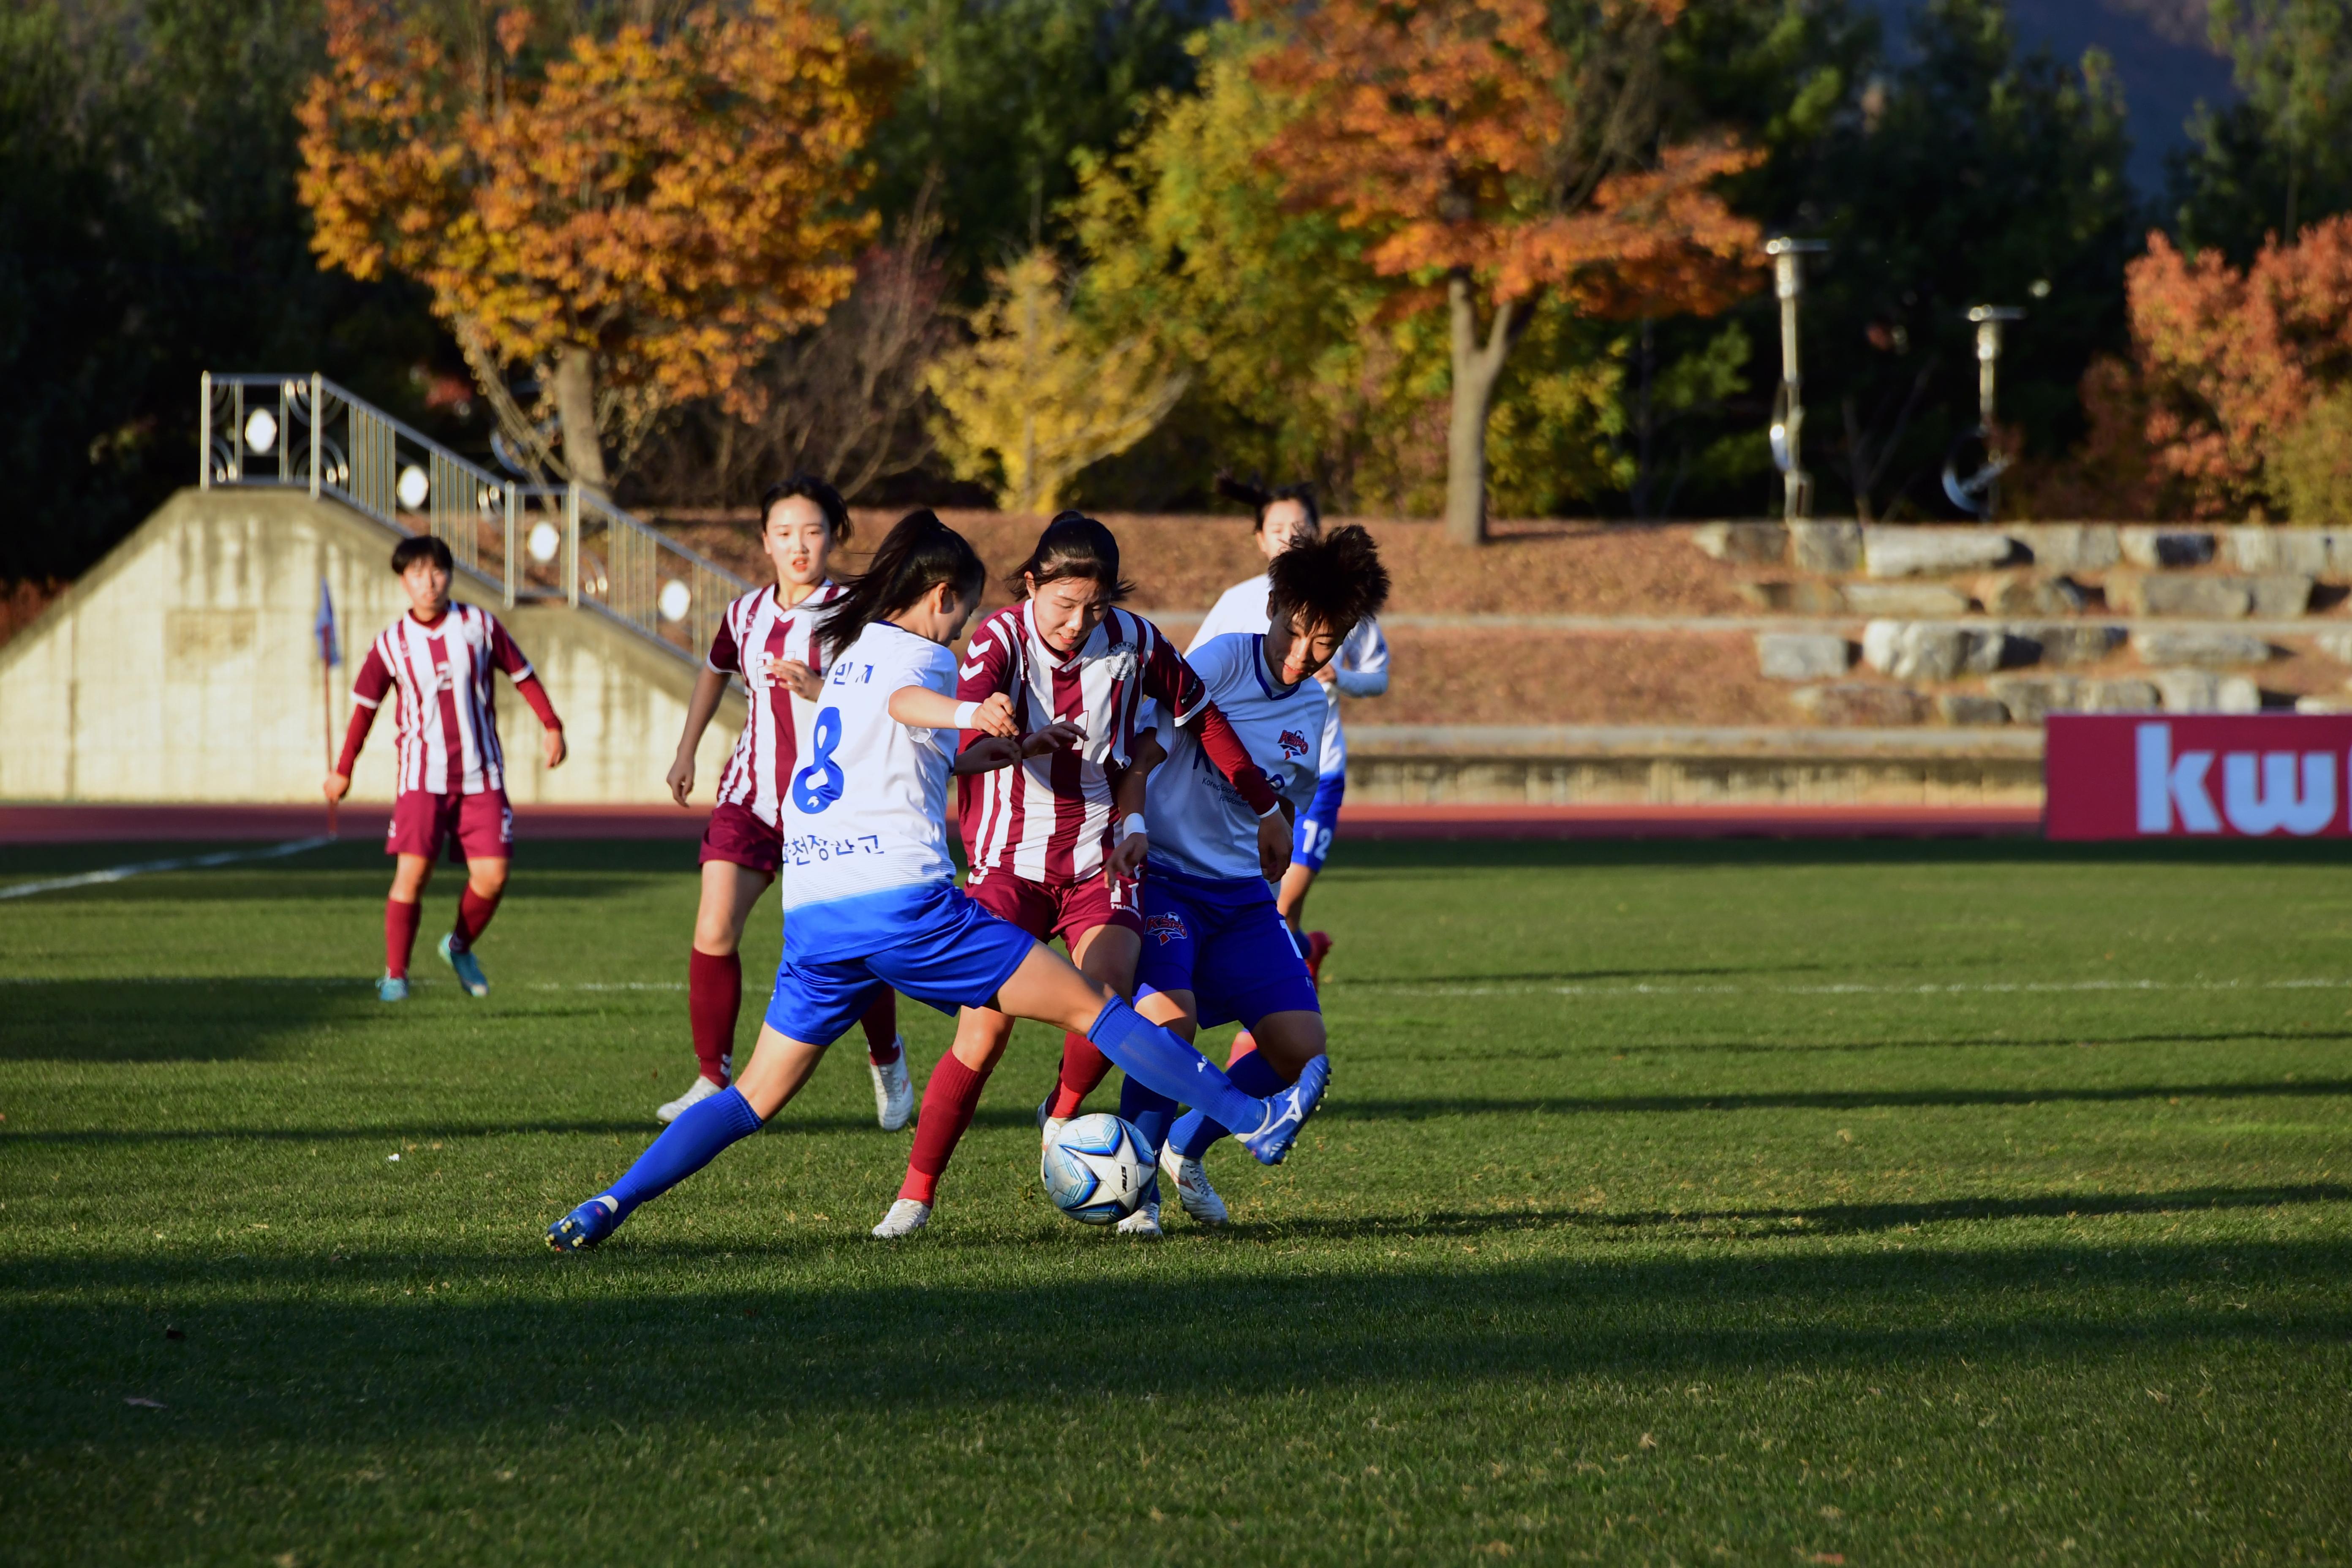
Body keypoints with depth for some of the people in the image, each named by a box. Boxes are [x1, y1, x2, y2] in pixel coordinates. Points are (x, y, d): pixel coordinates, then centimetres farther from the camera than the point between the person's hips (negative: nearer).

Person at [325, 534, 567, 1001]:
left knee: (492, 875, -5)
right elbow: (365, 705, 9)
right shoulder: (392, 644, 1)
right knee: (412, 872, -13)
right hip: (423, 776, -1)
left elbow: (522, 674, 12)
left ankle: (460, 947, 24)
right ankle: (395, 975, -2)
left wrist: (552, 726, 9)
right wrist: (344, 770, 12)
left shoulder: (479, 626, 2)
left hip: (481, 776, 1)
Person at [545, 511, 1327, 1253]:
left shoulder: (844, 652, 26)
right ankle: (1255, 1120, -3)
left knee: (756, 1096, 11)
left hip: (810, 913, 7)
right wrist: (968, 714, -46)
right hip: (902, 900, -7)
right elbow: (906, 701, -24)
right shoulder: (920, 653, 2)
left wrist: (987, 754, 49)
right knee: (1093, 1006, -2)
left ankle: (609, 1206, -4)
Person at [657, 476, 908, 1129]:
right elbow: (715, 670, 29)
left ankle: (887, 1060, 30)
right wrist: (686, 751, 25)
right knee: (712, 933, -12)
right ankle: (712, 1081, -2)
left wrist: (816, 687, -30)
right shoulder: (745, 615, 8)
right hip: (750, 797, 4)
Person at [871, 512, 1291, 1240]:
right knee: (983, 1033, -11)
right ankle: (917, 1193, 1)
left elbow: (1203, 717, 10)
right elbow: (957, 747, -30)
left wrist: (1266, 809, 17)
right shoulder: (998, 641, -14)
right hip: (1009, 859, -2)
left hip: (1099, 859, 2)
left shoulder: (1133, 642, -6)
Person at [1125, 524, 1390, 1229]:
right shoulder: (1223, 659, -12)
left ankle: (1185, 1148, 21)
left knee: (1303, 1055, -3)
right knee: (1171, 1017, -28)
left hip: (1239, 893, 6)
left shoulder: (1315, 708, 8)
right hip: (1161, 874, -6)